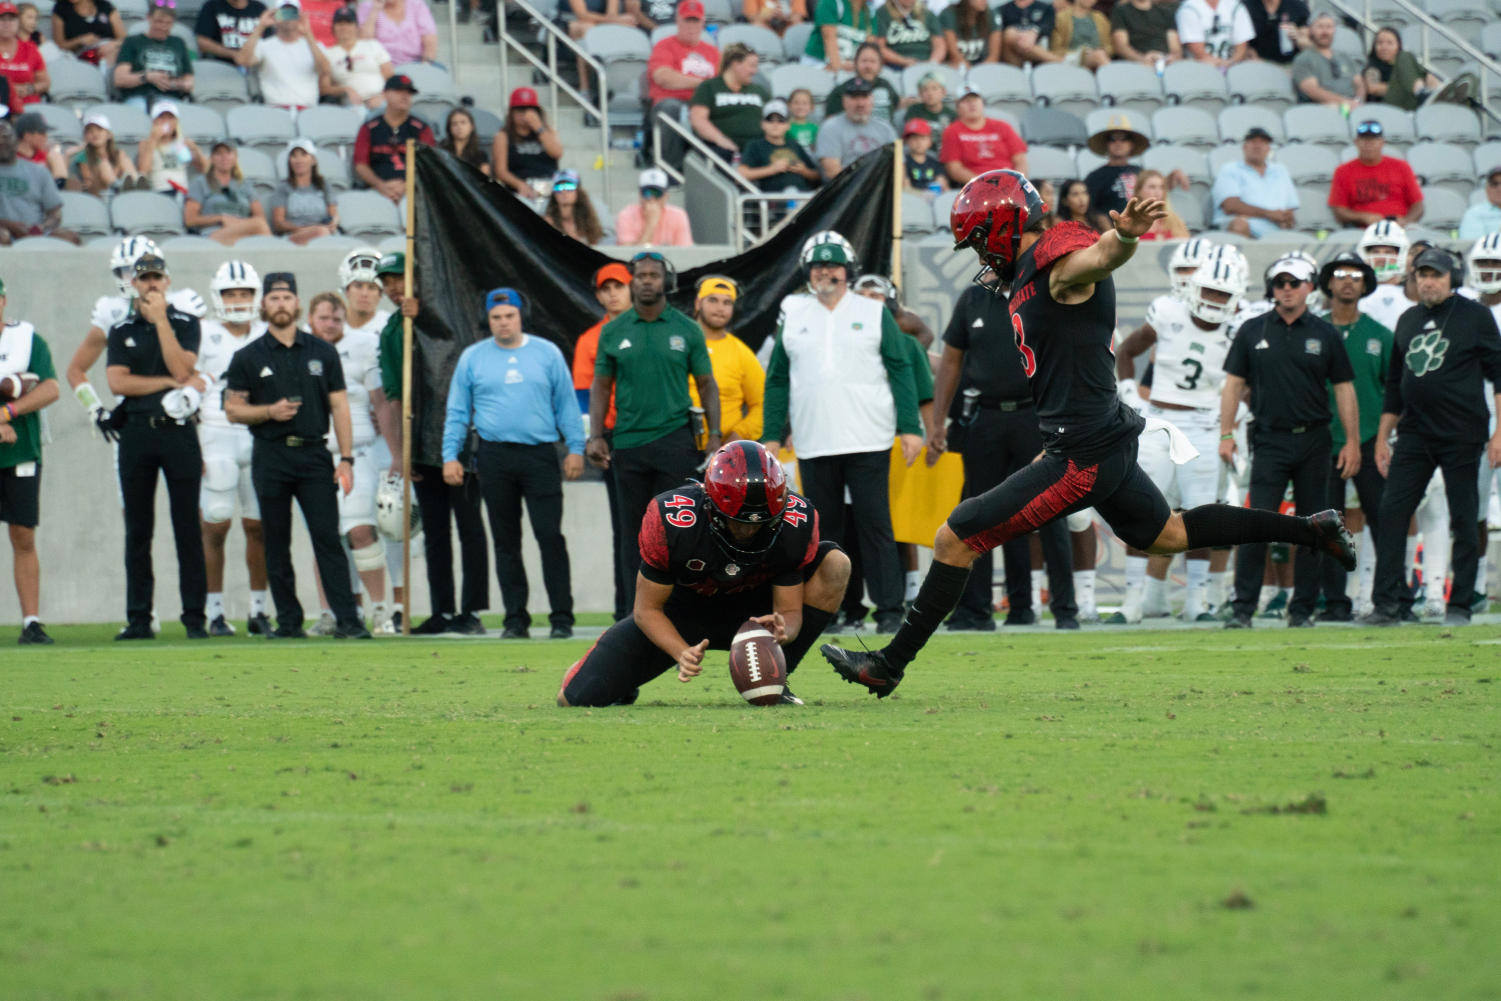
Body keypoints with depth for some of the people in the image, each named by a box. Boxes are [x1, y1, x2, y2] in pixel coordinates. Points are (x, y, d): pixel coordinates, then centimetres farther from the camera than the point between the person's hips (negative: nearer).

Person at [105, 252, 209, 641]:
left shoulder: (185, 324, 6)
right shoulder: (122, 331, 11)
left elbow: (181, 368, -10)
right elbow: (118, 382, -2)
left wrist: (160, 318, -10)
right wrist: (172, 382, -7)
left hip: (177, 431, -2)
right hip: (136, 431, 2)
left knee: (188, 528, -3)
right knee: (138, 531, 4)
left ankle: (195, 618, -1)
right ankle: (138, 619, 7)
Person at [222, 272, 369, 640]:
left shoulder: (322, 353, 10)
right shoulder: (248, 358, 6)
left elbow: (339, 406, 8)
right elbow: (233, 409, 5)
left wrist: (346, 459, 0)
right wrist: (270, 411, -13)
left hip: (314, 454, 0)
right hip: (270, 456, 0)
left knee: (328, 538, -6)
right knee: (277, 546, 2)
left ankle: (348, 620, -9)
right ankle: (288, 621, 8)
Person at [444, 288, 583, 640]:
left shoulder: (547, 353, 8)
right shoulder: (472, 358, 10)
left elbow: (567, 405, 10)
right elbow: (457, 412, 11)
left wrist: (575, 448, 3)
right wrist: (450, 455, 3)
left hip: (541, 455, -1)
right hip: (495, 458, 1)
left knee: (550, 535, -9)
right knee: (506, 541, 4)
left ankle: (562, 617, -6)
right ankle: (516, 619, 8)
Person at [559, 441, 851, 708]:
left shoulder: (795, 525, -26)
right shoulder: (671, 521, -32)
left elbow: (790, 610, -17)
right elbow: (647, 608, -20)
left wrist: (784, 630, -42)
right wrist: (683, 653, -38)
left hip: (749, 614, 2)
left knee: (834, 564, -23)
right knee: (576, 697, -17)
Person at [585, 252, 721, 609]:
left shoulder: (687, 330, 5)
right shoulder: (614, 332, 8)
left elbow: (706, 385, 8)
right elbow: (601, 386, 11)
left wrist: (714, 436, -1)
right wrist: (596, 436, 1)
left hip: (676, 440, -1)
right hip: (628, 443, 1)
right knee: (634, 533, 4)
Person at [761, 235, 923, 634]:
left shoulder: (874, 314, 7)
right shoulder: (792, 317, 12)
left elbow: (900, 372, 5)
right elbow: (777, 380, 14)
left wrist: (910, 428, -3)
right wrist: (771, 435, 7)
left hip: (868, 441, -2)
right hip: (813, 446, 2)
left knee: (875, 524, -5)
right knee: (822, 528, 4)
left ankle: (889, 608, -5)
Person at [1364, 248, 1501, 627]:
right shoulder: (1408, 320, 14)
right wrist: (1382, 436, 18)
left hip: (1461, 437, -5)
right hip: (1414, 436, 5)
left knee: (1464, 521, 0)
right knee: (1391, 514, -4)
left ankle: (1459, 606, 6)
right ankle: (1385, 606, -4)